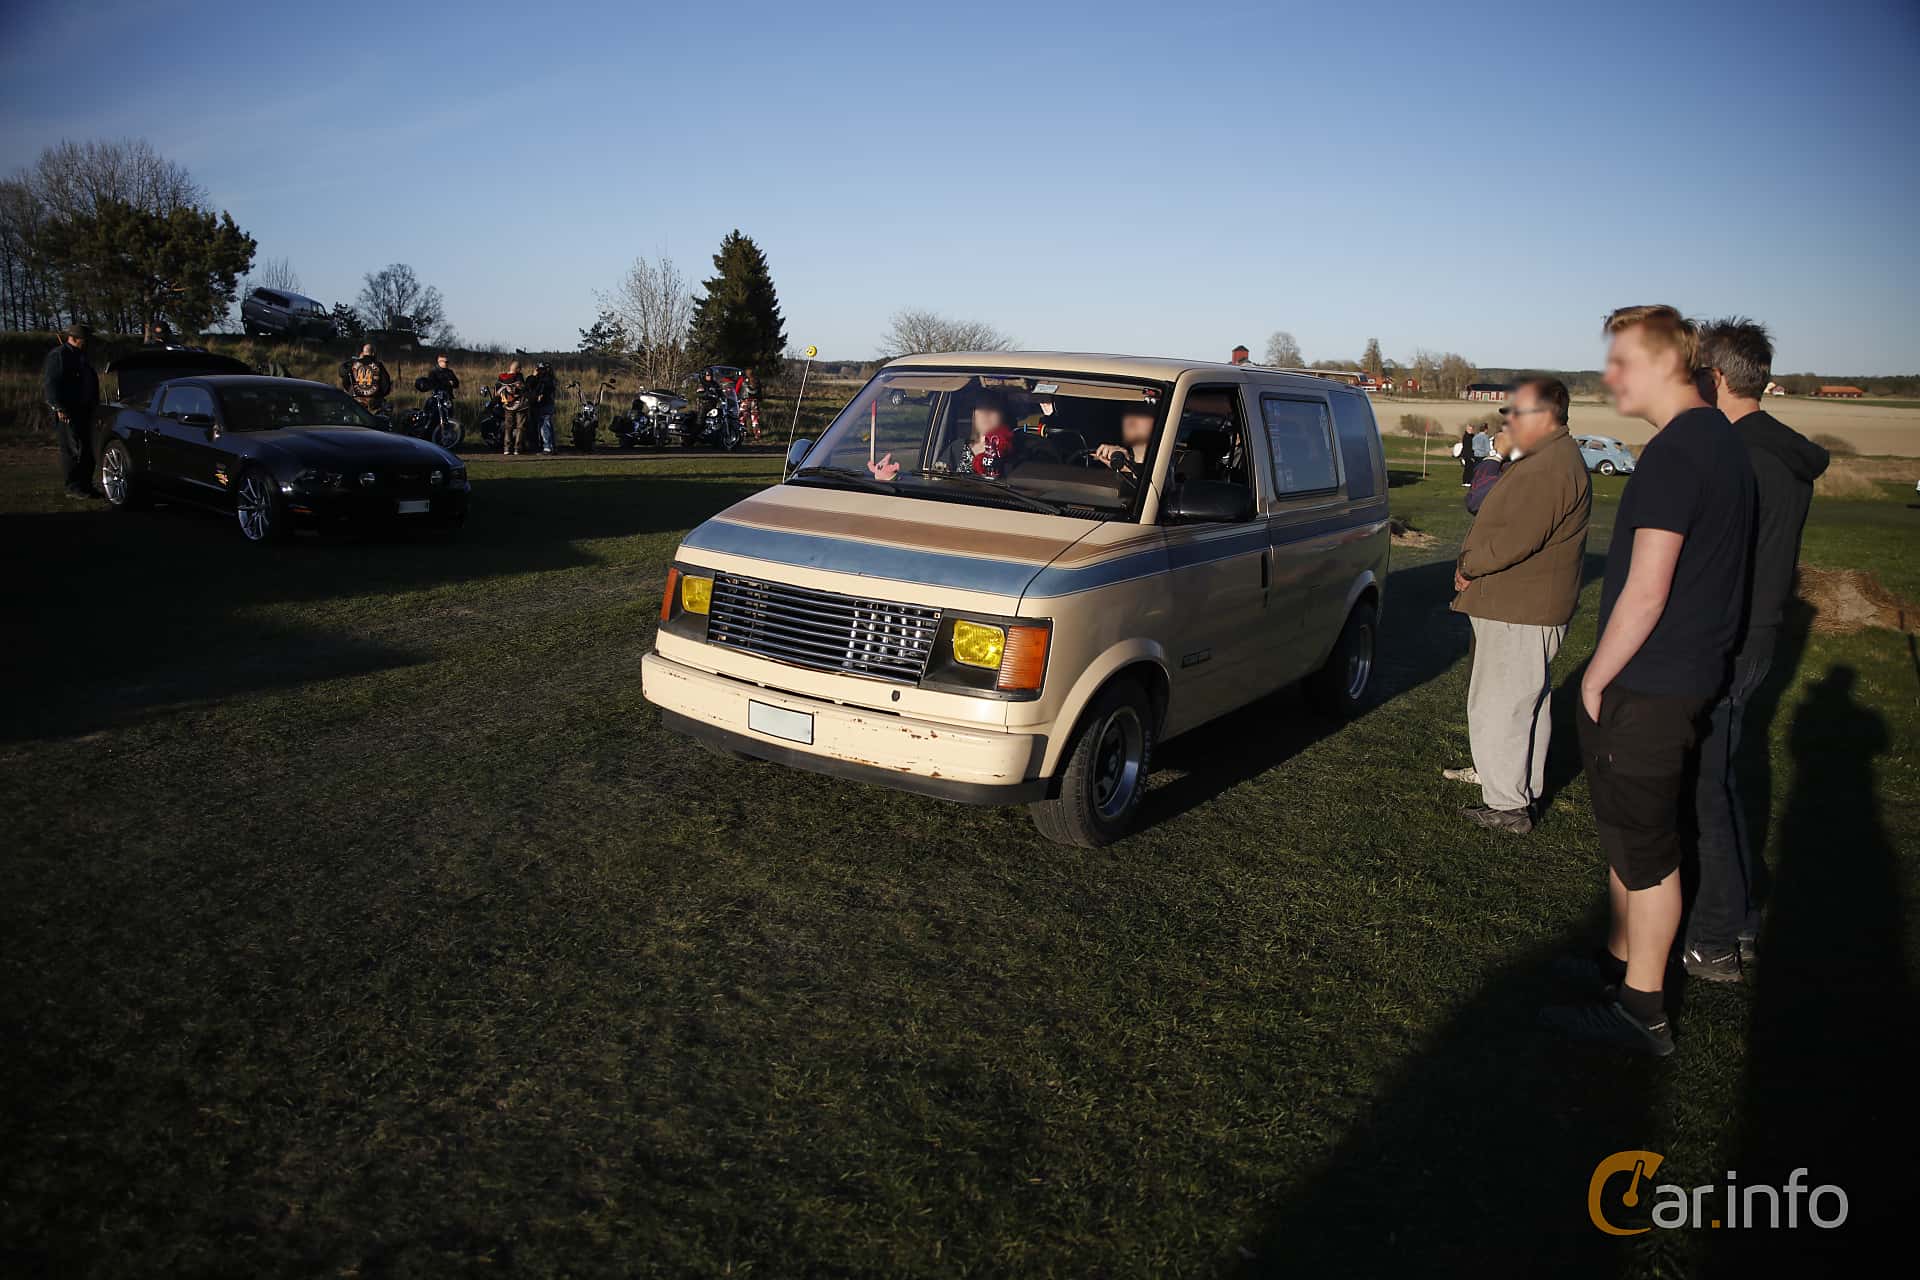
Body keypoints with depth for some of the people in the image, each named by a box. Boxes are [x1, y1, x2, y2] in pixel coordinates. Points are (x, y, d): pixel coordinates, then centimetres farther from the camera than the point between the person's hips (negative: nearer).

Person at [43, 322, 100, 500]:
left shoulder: (81, 356, 20)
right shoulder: (58, 355, -8)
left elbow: (92, 383, 26)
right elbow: (49, 383, -14)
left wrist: (95, 405, 21)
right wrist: (59, 407, -21)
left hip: (84, 410, 9)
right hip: (69, 412, -9)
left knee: (87, 449, 9)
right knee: (74, 450, -9)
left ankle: (86, 485, 15)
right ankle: (73, 488, -6)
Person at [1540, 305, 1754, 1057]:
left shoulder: (1675, 452, -20)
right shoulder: (1721, 441, 12)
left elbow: (1646, 591, -24)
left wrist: (1595, 679, -13)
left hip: (1645, 689, -10)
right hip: (1692, 675, 10)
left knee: (1643, 851, 2)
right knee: (1631, 833, 21)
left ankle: (1641, 1011, 15)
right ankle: (1621, 960, 36)